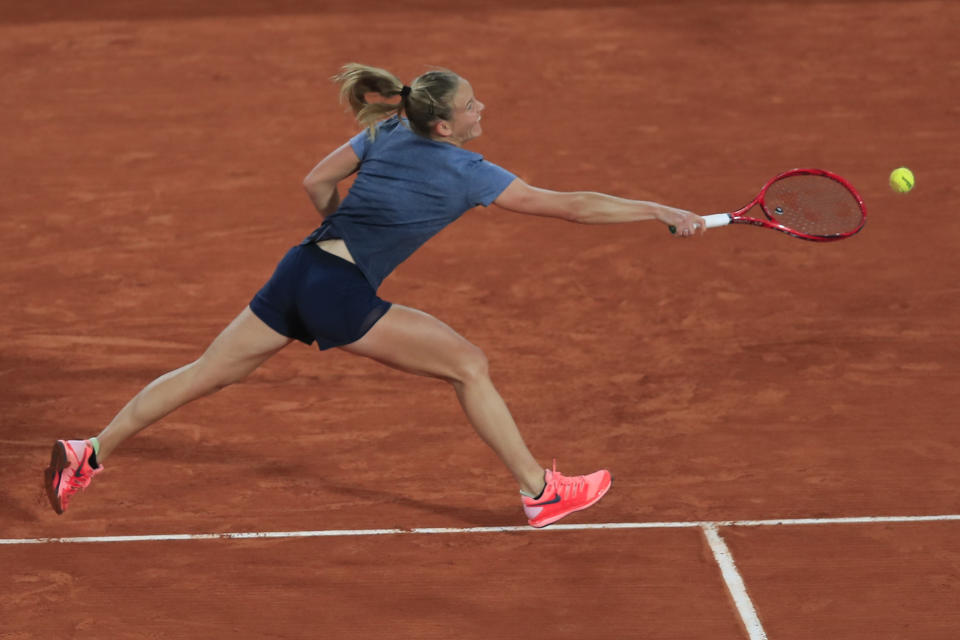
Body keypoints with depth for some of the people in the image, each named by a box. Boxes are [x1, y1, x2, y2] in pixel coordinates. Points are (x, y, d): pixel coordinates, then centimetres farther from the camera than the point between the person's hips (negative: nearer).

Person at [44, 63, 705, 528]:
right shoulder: (465, 172, -7)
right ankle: (541, 492, 6)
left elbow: (317, 182, 18)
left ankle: (91, 453, 22)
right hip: (342, 298, -7)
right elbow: (569, 206, -7)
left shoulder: (385, 131, 11)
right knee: (469, 365, 2)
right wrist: (662, 212, -3)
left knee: (203, 374, 17)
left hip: (299, 272, 7)